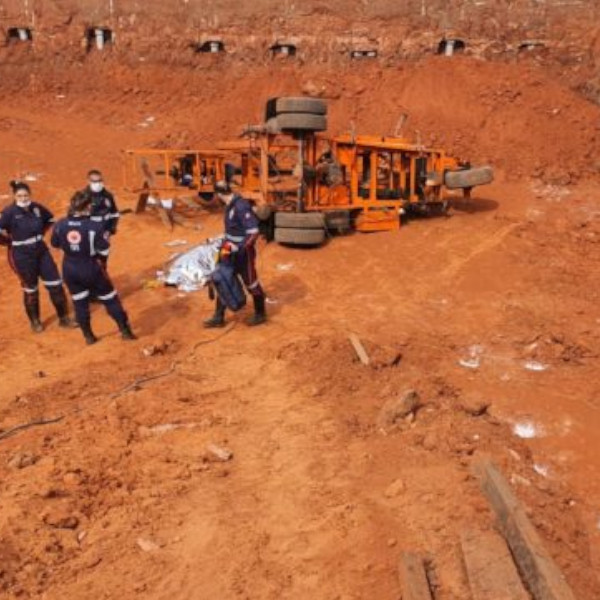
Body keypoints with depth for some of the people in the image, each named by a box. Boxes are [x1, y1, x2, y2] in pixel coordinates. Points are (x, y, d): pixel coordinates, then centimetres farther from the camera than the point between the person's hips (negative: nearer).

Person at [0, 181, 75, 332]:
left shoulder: (36, 207, -3)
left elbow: (50, 219, 17)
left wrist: (39, 235, 8)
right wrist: (12, 242, -10)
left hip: (41, 251, 5)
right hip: (22, 255, -4)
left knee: (55, 284, 6)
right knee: (30, 289, 10)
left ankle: (64, 318, 21)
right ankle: (35, 322, 30)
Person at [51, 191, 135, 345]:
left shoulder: (60, 225, -10)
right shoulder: (95, 226, -22)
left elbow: (55, 244, 7)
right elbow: (104, 251, -16)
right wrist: (106, 237, 2)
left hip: (70, 270, 4)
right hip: (91, 269, -3)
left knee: (80, 303, 18)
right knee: (110, 299, 13)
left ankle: (88, 336, 28)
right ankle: (125, 331, 21)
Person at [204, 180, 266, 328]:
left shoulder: (241, 207, -25)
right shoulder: (230, 205, 4)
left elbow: (254, 233, -28)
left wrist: (240, 250, -26)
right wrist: (226, 244, 14)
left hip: (244, 253, -9)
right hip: (232, 252, 9)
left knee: (251, 284, 8)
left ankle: (260, 314, 28)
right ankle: (218, 317, 20)